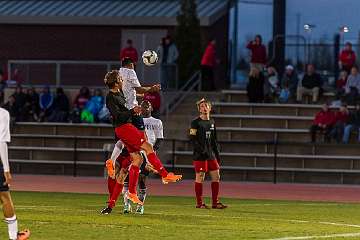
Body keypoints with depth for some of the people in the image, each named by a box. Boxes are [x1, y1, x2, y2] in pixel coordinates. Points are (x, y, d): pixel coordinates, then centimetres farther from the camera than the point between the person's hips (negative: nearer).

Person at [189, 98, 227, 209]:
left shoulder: (212, 122, 15)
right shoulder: (195, 122, -4)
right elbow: (192, 138, -11)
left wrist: (217, 154, 17)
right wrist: (201, 150, -20)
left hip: (211, 154, 7)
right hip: (200, 155, -7)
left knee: (216, 176, 3)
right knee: (200, 178, -4)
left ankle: (215, 202, 8)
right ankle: (199, 203, 2)